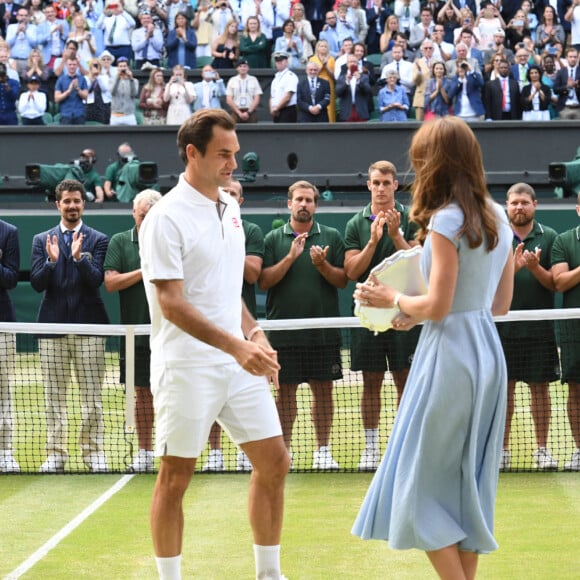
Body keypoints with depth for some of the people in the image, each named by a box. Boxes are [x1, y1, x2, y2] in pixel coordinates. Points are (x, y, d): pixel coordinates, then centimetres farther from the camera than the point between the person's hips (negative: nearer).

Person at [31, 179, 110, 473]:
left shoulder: (98, 240, 5)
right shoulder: (42, 240, 11)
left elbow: (96, 280, -6)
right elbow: (37, 283, 2)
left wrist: (79, 258, -21)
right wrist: (51, 261, -15)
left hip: (88, 324, -1)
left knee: (92, 395, 0)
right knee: (54, 395, 3)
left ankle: (93, 452, 5)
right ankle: (55, 454, 8)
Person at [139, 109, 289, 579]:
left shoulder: (229, 207, 11)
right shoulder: (166, 218, -12)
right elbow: (171, 304, -18)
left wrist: (253, 332, 7)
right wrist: (236, 346, -26)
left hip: (239, 362, 7)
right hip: (186, 368, -7)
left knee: (274, 462, 6)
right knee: (176, 476, 1)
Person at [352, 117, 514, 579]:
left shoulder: (447, 220, -15)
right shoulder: (497, 218, 8)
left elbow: (438, 307, -18)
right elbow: (501, 302, 12)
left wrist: (393, 299, 0)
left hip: (449, 354, -8)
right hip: (488, 349, 8)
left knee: (419, 480, 2)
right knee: (469, 481, 13)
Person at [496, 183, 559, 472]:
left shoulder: (549, 237, 3)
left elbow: (554, 283, -1)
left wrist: (535, 267, -19)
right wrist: (513, 267, -21)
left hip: (539, 326, 0)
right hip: (503, 325, 0)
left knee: (540, 386, 5)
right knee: (504, 386, 3)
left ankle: (542, 449, 12)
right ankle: (502, 450, 10)